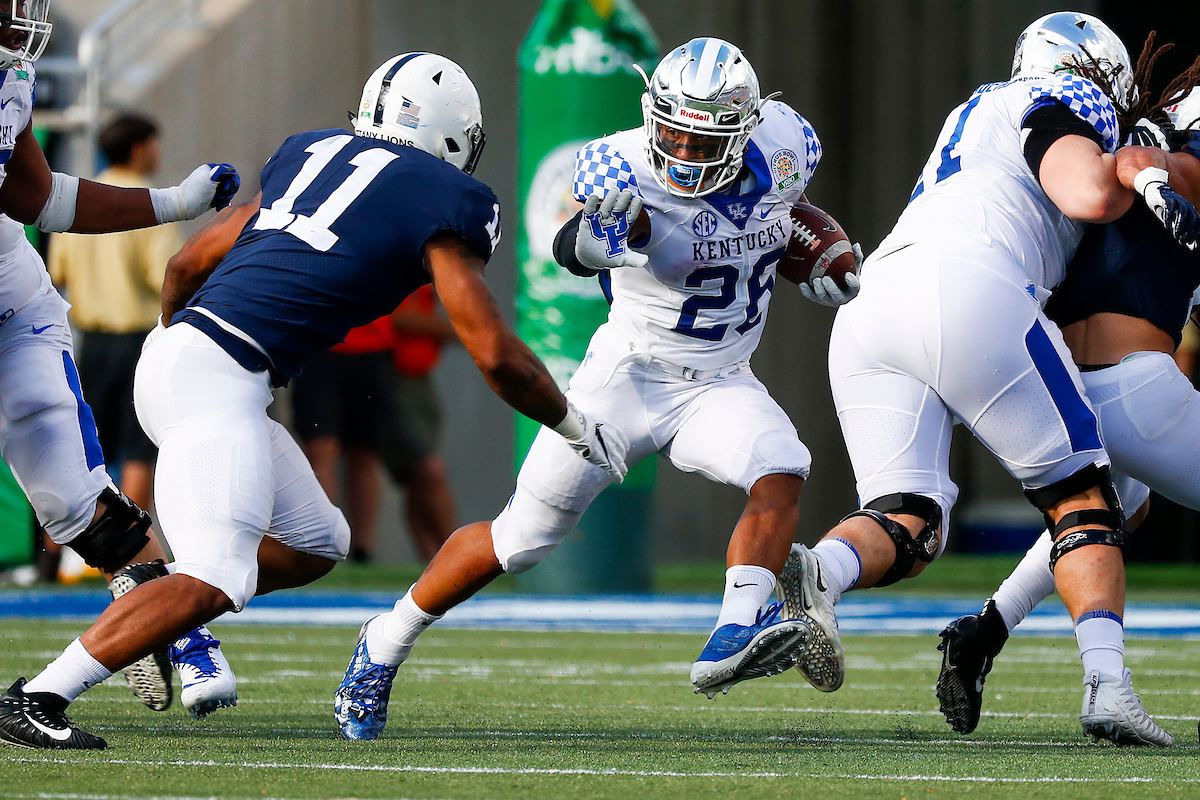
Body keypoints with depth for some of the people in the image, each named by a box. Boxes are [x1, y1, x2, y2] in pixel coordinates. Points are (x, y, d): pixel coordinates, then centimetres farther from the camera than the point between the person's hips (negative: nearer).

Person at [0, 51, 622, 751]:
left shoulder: (312, 153, 22)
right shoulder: (442, 201, 1)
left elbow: (188, 264, 27)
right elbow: (496, 355, -2)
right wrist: (576, 428, 13)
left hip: (175, 349, 9)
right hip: (220, 373, -9)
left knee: (316, 543, 17)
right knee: (214, 582, -16)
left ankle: (147, 614, 11)